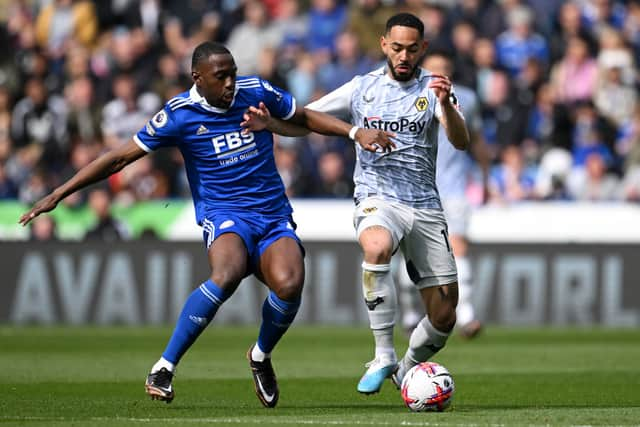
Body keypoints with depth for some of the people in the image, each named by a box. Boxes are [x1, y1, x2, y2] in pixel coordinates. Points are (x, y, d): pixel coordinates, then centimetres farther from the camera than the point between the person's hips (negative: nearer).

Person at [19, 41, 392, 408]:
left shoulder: (257, 93, 4)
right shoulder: (180, 114, -4)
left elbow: (305, 117, 21)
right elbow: (121, 157, 0)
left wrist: (357, 133, 10)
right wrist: (60, 193, -1)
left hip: (274, 216, 3)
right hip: (225, 215, -3)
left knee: (289, 283, -28)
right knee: (227, 274, -37)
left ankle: (261, 356, 4)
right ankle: (164, 368, -25)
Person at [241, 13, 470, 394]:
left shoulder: (433, 89, 2)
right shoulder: (361, 89, 6)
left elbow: (461, 142, -13)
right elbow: (304, 122, 12)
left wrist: (446, 105, -32)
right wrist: (268, 122, -8)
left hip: (426, 207, 1)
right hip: (378, 201, -1)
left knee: (444, 319, 0)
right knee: (376, 247, -39)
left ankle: (406, 370, 32)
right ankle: (383, 356, -30)